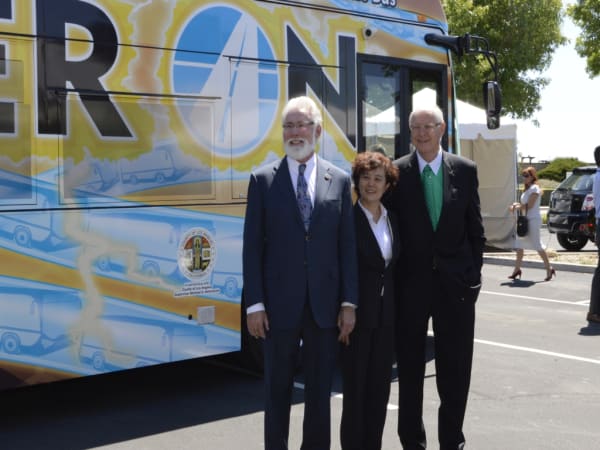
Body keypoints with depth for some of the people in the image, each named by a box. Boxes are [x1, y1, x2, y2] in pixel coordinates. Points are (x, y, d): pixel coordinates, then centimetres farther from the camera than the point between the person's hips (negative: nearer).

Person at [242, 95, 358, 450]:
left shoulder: (339, 180, 5)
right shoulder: (263, 180, 2)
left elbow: (348, 246, 3)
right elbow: (252, 246, -1)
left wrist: (349, 302, -2)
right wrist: (254, 304, -6)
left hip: (325, 304, 1)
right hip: (281, 304, -1)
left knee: (321, 391, 11)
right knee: (278, 389, 10)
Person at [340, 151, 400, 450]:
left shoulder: (393, 221, 11)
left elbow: (394, 267, 13)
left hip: (386, 317, 6)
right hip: (357, 315, -6)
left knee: (380, 387, 11)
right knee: (355, 389, 2)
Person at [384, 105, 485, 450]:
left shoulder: (465, 170, 3)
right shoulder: (396, 172, -2)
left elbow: (475, 228, 6)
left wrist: (474, 274, 1)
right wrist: (394, 276, -5)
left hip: (455, 281, 1)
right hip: (412, 281, -1)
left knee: (456, 368, 8)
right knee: (410, 367, 9)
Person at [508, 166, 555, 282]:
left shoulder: (535, 188, -11)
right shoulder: (527, 189, 17)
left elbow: (529, 205, -17)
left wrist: (516, 208, -8)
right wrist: (516, 205, -2)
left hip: (533, 220, -9)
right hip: (525, 220, 9)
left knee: (538, 245, -6)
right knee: (519, 245, 8)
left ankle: (549, 269, 2)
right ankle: (517, 270, 13)